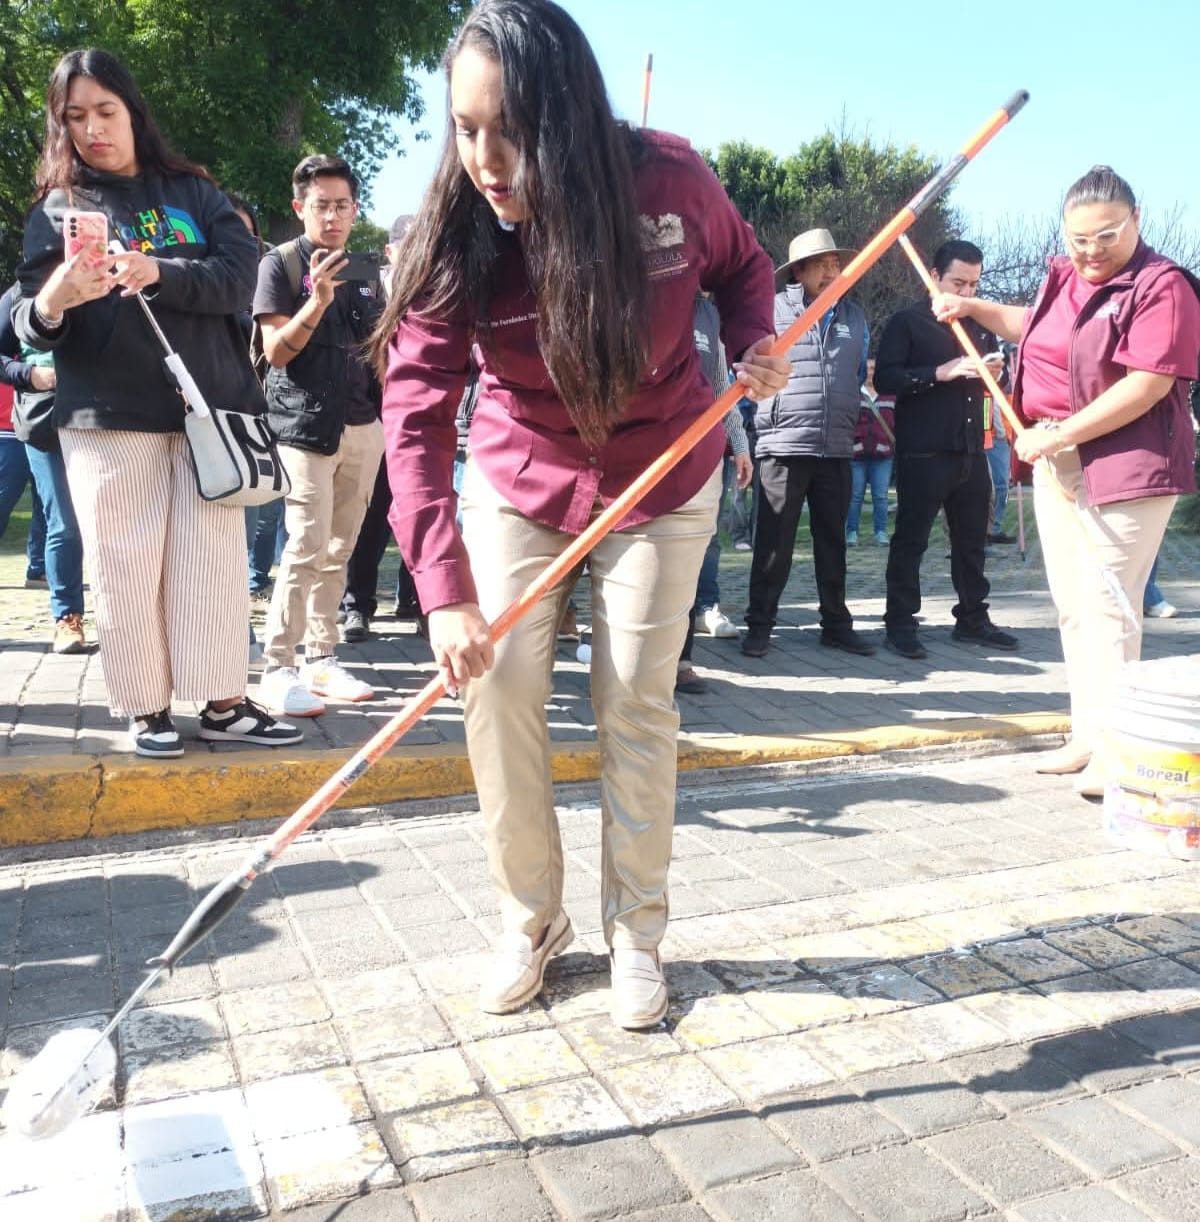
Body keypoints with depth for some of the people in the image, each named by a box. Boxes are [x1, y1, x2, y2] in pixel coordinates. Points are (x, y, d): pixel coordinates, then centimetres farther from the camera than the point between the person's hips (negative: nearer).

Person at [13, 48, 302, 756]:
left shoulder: (193, 192, 11)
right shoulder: (57, 209, 8)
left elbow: (241, 275, -4)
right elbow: (28, 324, -1)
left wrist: (159, 274, -21)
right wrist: (49, 305, -25)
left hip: (208, 406, 1)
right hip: (109, 417, -1)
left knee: (215, 557, 3)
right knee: (127, 564, 0)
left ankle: (225, 703, 11)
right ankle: (147, 707, 12)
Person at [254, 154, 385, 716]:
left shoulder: (364, 271, 16)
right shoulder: (281, 263, 0)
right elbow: (275, 351, -9)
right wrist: (317, 302, -21)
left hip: (363, 427, 6)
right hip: (307, 426, -6)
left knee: (338, 550, 8)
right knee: (307, 548, -12)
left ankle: (321, 659, 17)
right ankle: (276, 669, -4)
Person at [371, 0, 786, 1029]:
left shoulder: (670, 180, -20)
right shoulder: (456, 232, -21)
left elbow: (743, 265, 3)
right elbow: (416, 414, -29)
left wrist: (757, 344, -20)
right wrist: (446, 590, -40)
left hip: (662, 488, -1)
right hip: (517, 486, 1)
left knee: (638, 707, 0)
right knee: (497, 693, -5)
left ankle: (636, 935, 17)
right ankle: (532, 921, 16)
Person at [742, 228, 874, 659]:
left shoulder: (855, 316, 14)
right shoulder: (772, 309, -1)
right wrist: (759, 420, 4)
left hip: (836, 448, 5)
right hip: (783, 446, -4)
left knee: (832, 540, 12)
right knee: (774, 542, -1)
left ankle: (836, 624, 21)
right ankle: (759, 625, 8)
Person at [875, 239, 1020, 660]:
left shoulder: (980, 323, 17)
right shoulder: (907, 321, -1)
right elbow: (885, 378, -12)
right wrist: (941, 373, -20)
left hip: (971, 450, 6)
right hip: (923, 452, -6)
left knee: (972, 539, 11)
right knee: (911, 539, -2)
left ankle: (972, 620, 21)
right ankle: (899, 624, 4)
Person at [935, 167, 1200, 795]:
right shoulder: (1065, 276, 12)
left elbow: (1146, 385, -22)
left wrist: (1055, 436, -19)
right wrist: (974, 308, 21)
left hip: (1125, 466, -8)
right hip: (1057, 462, 9)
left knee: (1105, 606, -11)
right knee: (1071, 606, 11)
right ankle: (1087, 735, 20)